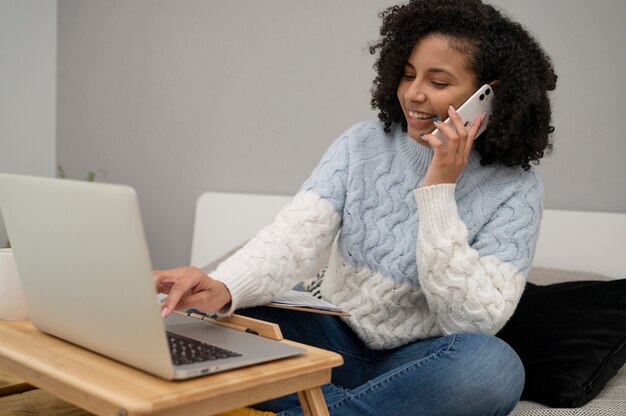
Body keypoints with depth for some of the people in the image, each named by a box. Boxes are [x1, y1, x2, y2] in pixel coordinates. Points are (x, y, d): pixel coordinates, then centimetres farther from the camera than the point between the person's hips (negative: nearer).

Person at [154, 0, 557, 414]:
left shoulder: (516, 189, -9)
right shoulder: (362, 144, -2)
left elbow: (476, 320, -19)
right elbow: (297, 233, -18)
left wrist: (439, 190, -23)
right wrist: (224, 287, -38)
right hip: (336, 340, 2)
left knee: (494, 364, -36)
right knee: (214, 316, -21)